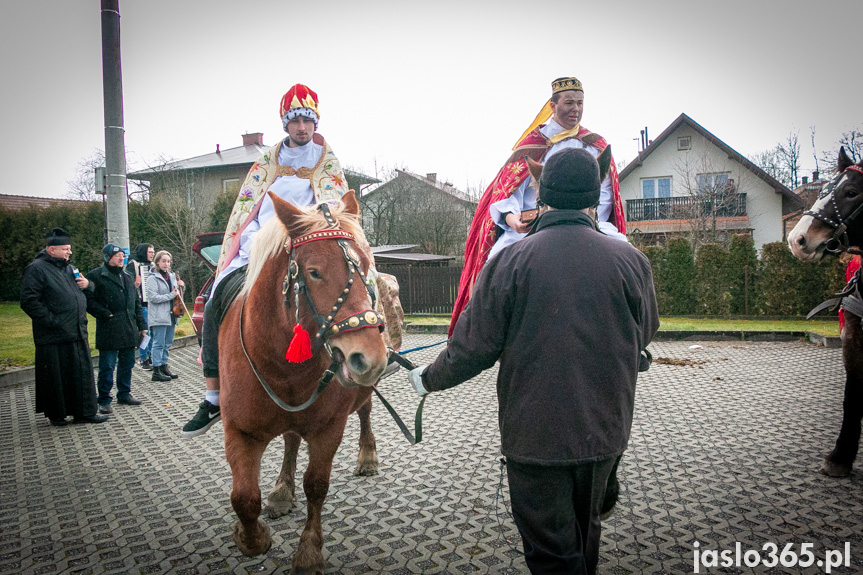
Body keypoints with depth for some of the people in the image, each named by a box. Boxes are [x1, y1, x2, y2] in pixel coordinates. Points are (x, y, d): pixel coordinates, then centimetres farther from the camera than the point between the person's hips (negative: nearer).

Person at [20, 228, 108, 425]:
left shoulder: (68, 267, 17)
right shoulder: (37, 268, -8)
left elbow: (89, 290, 29)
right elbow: (29, 301, -15)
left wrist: (87, 284, 6)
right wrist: (51, 320, -18)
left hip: (77, 334, 7)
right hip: (54, 337, -7)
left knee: (83, 372, 9)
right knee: (56, 376, 4)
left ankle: (84, 412, 18)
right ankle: (56, 414, 19)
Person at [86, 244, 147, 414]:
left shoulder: (127, 277, 18)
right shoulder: (96, 276, -4)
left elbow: (136, 303, 21)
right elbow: (89, 301, -9)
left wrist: (141, 325, 17)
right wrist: (105, 314, -16)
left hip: (129, 330, 7)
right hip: (109, 331, -7)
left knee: (127, 363, 13)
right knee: (107, 366, -2)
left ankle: (124, 394, 26)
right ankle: (104, 400, 8)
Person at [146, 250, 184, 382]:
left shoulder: (172, 276, 15)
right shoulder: (152, 278, -7)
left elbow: (177, 293, 27)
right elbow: (153, 297, -15)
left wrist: (181, 286, 6)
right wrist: (172, 295, -16)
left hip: (170, 315, 7)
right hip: (159, 316, -7)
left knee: (167, 343, 13)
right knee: (159, 344, -5)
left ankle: (164, 366, 23)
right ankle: (156, 372, 0)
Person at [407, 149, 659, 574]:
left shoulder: (509, 261, -15)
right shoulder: (630, 260, -6)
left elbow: (474, 346, -11)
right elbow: (646, 333, 10)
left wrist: (430, 378, 8)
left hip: (535, 433, -4)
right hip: (606, 431, 4)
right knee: (585, 528, 28)